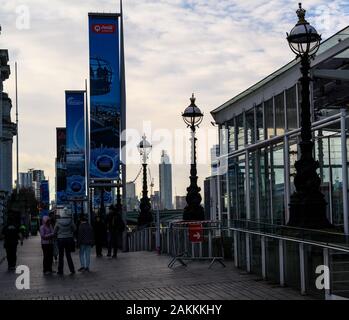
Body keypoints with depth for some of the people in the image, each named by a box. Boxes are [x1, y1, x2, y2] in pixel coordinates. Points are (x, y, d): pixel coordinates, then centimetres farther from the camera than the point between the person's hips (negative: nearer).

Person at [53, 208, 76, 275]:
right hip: (69, 239, 1)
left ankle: (60, 271, 9)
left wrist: (56, 235, 18)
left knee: (61, 256, 7)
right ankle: (72, 270, 11)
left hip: (61, 239, -1)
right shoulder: (70, 221, -9)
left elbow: (54, 231, -1)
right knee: (68, 255, 12)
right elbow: (74, 229, 2)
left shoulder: (58, 222, -9)